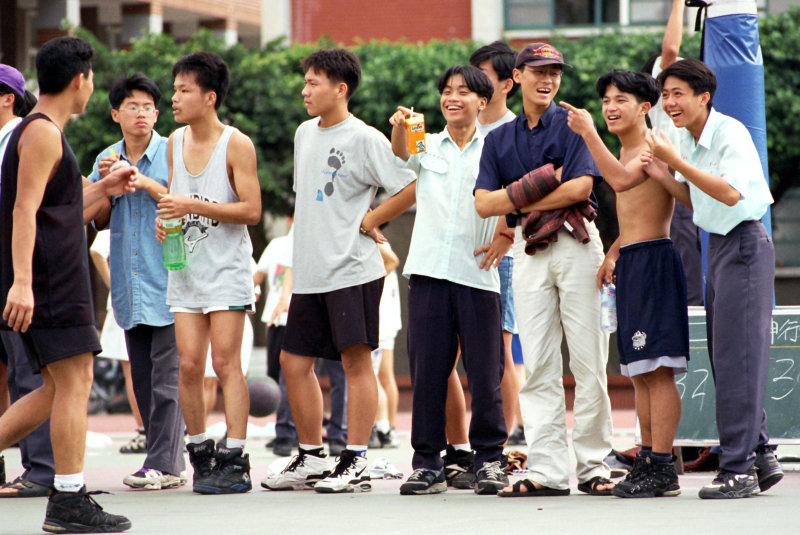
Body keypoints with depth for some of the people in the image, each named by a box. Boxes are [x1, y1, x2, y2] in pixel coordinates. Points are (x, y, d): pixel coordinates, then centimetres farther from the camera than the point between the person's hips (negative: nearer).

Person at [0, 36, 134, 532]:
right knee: (74, 380, -9)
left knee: (60, 388, 11)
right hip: (49, 281, -10)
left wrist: (103, 190, 21)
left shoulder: (44, 132, 22)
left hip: (56, 281, 10)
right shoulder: (42, 132, -10)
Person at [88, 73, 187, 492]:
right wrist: (106, 183, -4)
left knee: (166, 373, -10)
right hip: (129, 283, 6)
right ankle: (169, 462, 13)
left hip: (167, 280, -6)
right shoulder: (106, 159, 13)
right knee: (142, 377, 6)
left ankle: (163, 462, -9)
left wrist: (149, 185, -15)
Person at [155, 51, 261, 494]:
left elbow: (251, 210, -12)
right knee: (189, 364, -1)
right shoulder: (175, 143, 11)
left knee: (226, 362, -9)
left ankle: (234, 459, -8)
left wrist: (194, 205, -19)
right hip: (186, 266, 5)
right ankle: (200, 454, 10)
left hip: (227, 266, -5)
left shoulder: (236, 144, -8)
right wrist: (166, 219, 1)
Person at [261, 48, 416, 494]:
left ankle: (356, 463, -3)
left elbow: (412, 187, -13)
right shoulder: (304, 134, 14)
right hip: (309, 270, 8)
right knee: (295, 361, 8)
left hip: (353, 269, -8)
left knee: (356, 359, -5)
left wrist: (368, 222, -8)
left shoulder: (365, 140, -9)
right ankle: (311, 458, 19)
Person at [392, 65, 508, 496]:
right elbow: (400, 156, -10)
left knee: (485, 372, -3)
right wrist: (399, 127, -32)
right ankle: (427, 463, 7)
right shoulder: (427, 146, 11)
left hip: (477, 274, -1)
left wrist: (504, 238, -6)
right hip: (428, 271, 1)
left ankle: (489, 459, 8)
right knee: (426, 369, 1)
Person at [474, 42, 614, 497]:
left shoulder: (573, 124, 2)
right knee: (538, 367, -1)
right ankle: (548, 471, -2)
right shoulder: (500, 138, 14)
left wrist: (520, 204, -4)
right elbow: (484, 203, 4)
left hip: (577, 243, -4)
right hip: (529, 252, 4)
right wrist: (535, 186, -9)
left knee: (588, 364, -5)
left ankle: (593, 467, 1)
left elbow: (580, 187, -11)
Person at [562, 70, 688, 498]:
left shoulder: (653, 148, -11)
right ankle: (648, 460, 16)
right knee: (639, 373, 11)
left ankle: (662, 467, -11)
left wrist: (588, 133, -27)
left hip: (654, 261, -10)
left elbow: (621, 180, -30)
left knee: (656, 369, -11)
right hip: (631, 265, 10)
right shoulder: (627, 151, 19)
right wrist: (614, 251, 17)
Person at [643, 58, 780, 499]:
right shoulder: (687, 139, 10)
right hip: (718, 247, 9)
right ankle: (760, 457, 17)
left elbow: (730, 193, -26)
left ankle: (738, 469, -8)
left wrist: (675, 161, -26)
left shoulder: (730, 132, -16)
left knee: (736, 357, -10)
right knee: (724, 359, 10)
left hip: (744, 245, -9)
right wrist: (659, 173, 0)